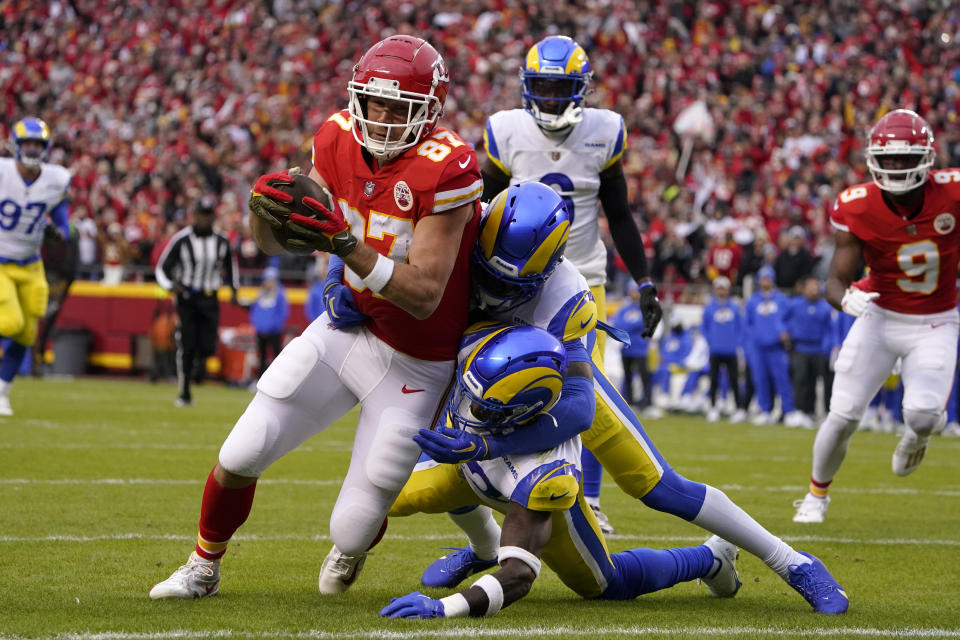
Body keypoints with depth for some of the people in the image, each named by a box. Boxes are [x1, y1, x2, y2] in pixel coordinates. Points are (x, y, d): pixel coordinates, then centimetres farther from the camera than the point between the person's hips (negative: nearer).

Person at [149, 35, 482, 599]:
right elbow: (276, 242, 1)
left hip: (414, 362, -5)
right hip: (346, 328, 5)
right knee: (240, 458, 1)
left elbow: (424, 296, -28)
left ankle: (353, 540, 39)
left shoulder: (444, 169, -26)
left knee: (353, 530, -2)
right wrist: (265, 207, -22)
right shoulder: (342, 140, -7)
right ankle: (204, 567, 29)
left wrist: (345, 244, -38)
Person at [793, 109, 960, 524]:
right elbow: (836, 280, -15)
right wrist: (845, 299, -38)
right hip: (880, 317, 1)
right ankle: (817, 493, 24)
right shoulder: (858, 209, -18)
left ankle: (915, 437, 20)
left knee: (923, 414, -20)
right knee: (843, 415, -3)